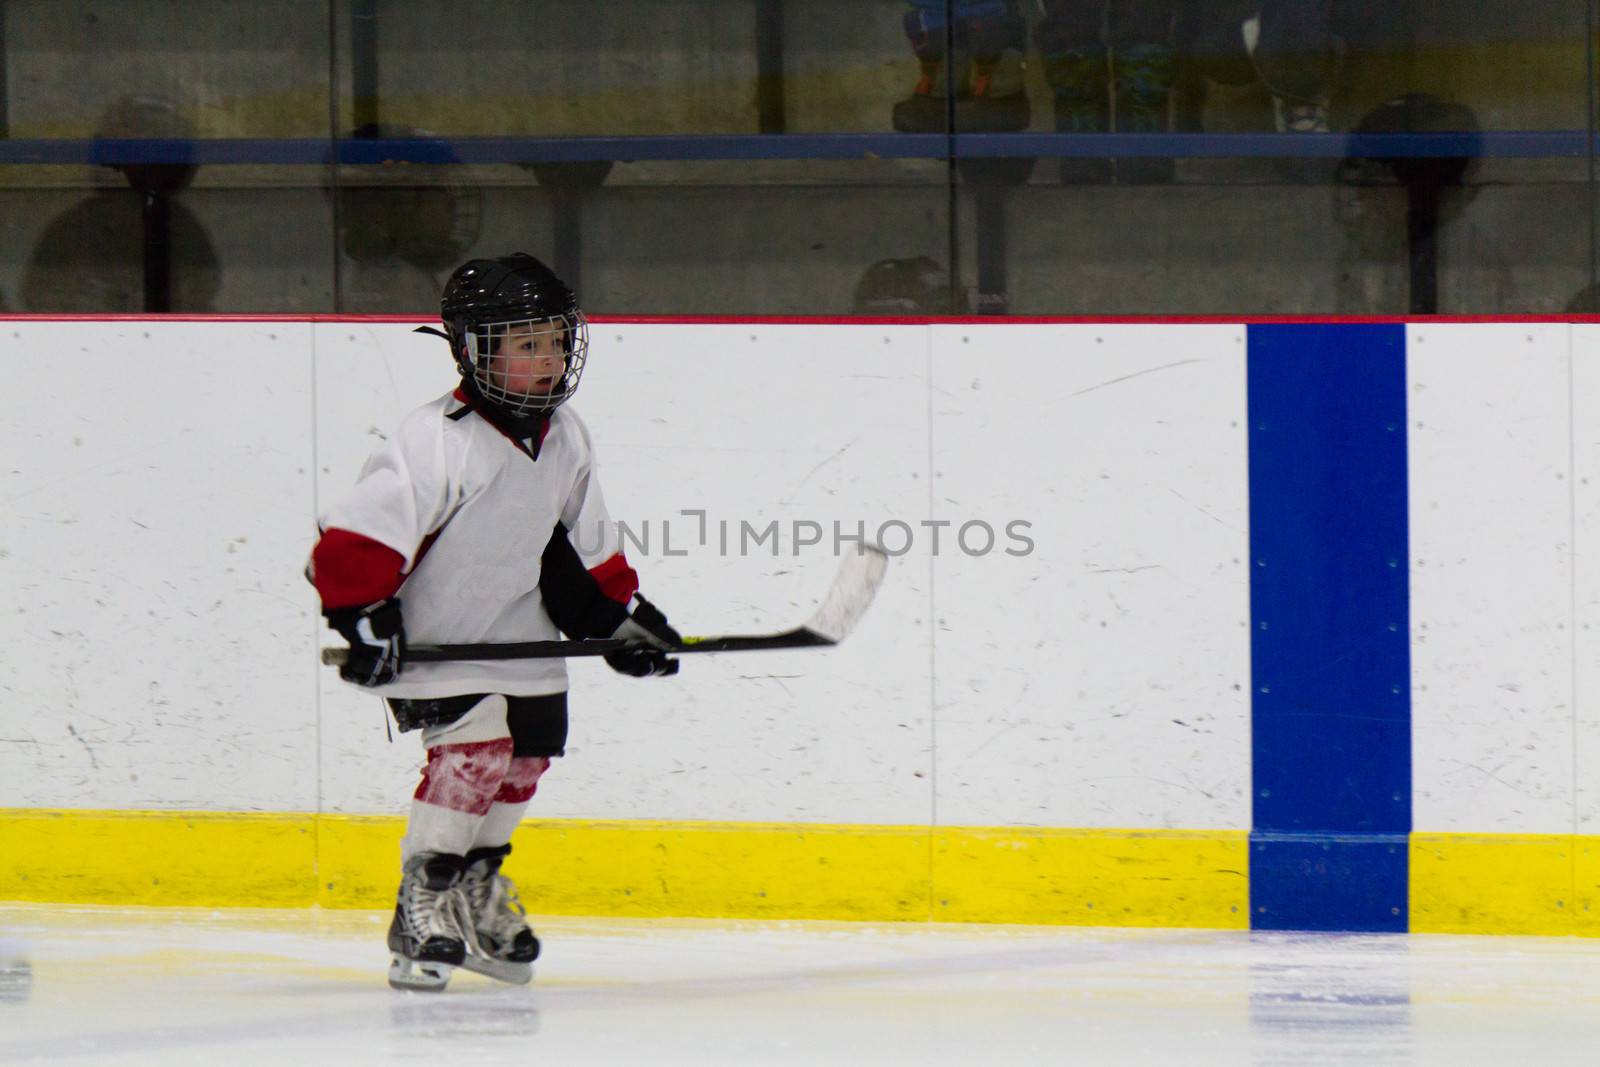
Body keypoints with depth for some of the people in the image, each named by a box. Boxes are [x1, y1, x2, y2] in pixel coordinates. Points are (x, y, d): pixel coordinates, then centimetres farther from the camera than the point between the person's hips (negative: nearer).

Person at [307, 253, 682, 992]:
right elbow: (355, 535, -27)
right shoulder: (437, 444, -24)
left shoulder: (564, 439, 2)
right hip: (427, 642, -8)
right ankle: (422, 909, -12)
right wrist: (365, 620, -31)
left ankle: (477, 888, 31)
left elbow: (583, 544, 16)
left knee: (528, 751, 11)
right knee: (476, 750, -21)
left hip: (511, 635, 8)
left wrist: (621, 615, 13)